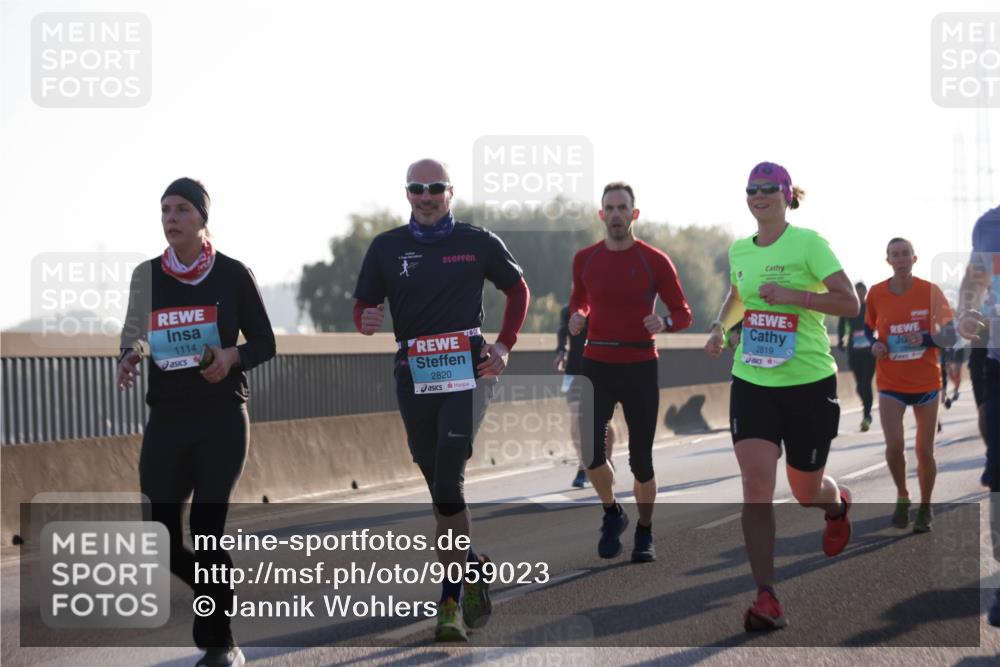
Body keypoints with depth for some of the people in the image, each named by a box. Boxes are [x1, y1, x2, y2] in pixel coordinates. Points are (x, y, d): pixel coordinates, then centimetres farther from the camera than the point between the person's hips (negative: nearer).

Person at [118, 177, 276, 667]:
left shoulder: (233, 275, -1)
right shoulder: (148, 275, 6)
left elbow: (264, 342, 5)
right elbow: (135, 341, 13)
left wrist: (231, 357, -15)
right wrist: (128, 360, -10)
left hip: (222, 419, -3)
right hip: (167, 420, 3)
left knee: (207, 529, -10)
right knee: (161, 540, 0)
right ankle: (219, 593, 30)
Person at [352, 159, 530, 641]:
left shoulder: (478, 242, 6)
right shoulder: (386, 247, 10)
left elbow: (518, 290, 18)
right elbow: (363, 306, 10)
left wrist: (504, 346, 6)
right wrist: (366, 321, -14)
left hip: (467, 371, -3)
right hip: (413, 375, 3)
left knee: (447, 482, -16)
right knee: (439, 489, 7)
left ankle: (451, 595, -8)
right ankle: (471, 570, 18)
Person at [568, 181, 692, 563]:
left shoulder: (655, 261, -4)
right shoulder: (585, 259, 4)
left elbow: (683, 314, 0)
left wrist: (664, 323, -22)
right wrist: (577, 316, -2)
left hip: (640, 368, -2)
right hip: (597, 364, 2)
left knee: (641, 459, 3)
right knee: (591, 452, -11)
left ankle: (644, 534, 22)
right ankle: (611, 514, 17)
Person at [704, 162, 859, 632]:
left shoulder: (808, 243, -8)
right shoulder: (739, 250, 7)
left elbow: (849, 302, -11)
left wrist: (794, 296, -22)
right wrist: (720, 327, 9)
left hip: (809, 381, -3)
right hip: (751, 381, 3)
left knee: (806, 491, 9)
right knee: (756, 483, -13)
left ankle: (838, 504, 49)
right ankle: (766, 599, -13)